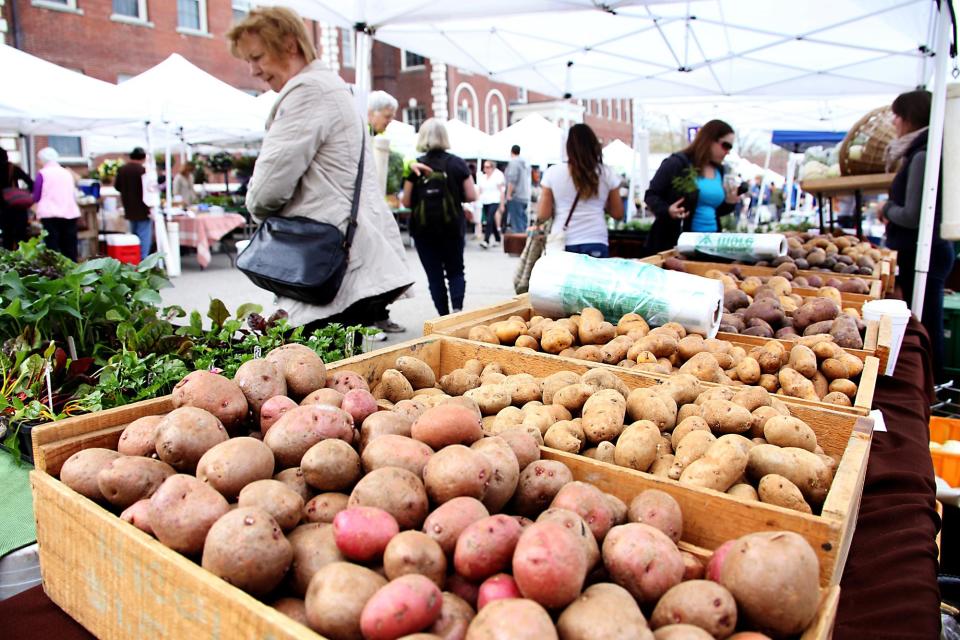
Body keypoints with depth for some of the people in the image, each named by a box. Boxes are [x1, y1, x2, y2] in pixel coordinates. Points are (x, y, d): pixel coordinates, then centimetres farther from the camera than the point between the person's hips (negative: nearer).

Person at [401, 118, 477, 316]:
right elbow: (471, 196, -3)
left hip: (424, 229, -1)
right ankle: (457, 307, -5)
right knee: (455, 271, 16)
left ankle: (444, 316, 8)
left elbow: (406, 202, -5)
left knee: (435, 275, 9)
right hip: (453, 227, 1)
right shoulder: (457, 163, -3)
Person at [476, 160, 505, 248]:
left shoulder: (497, 176, -1)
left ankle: (486, 241, -22)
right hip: (484, 202, 5)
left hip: (494, 202, -5)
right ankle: (497, 239, 26)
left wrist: (502, 205, -6)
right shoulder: (481, 177, 12)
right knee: (492, 222, 11)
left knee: (489, 221, -17)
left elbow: (501, 191, -2)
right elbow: (479, 191, 13)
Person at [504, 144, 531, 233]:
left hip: (516, 197, -8)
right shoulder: (525, 163, 17)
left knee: (516, 223, -9)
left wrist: (509, 194, -14)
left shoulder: (513, 162, -9)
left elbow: (512, 180, -18)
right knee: (523, 221, 10)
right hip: (525, 197, 8)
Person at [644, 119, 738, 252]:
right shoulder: (677, 163, -8)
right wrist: (667, 210, -25)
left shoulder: (718, 171, 13)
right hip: (675, 242, -6)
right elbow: (651, 195, -8)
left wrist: (729, 203, 3)